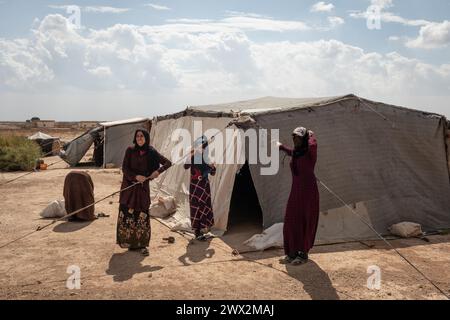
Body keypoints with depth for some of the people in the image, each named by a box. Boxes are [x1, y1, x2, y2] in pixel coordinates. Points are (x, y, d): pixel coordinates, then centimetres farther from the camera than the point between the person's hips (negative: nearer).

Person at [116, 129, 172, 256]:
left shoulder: (151, 152, 1)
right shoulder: (130, 150, 1)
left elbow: (168, 163, 2)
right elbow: (124, 168, -3)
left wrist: (158, 171, -15)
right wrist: (136, 176, -19)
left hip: (143, 187, 0)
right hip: (129, 186, 0)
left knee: (143, 215, -3)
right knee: (127, 214, -2)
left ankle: (142, 244, 7)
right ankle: (130, 242, 13)